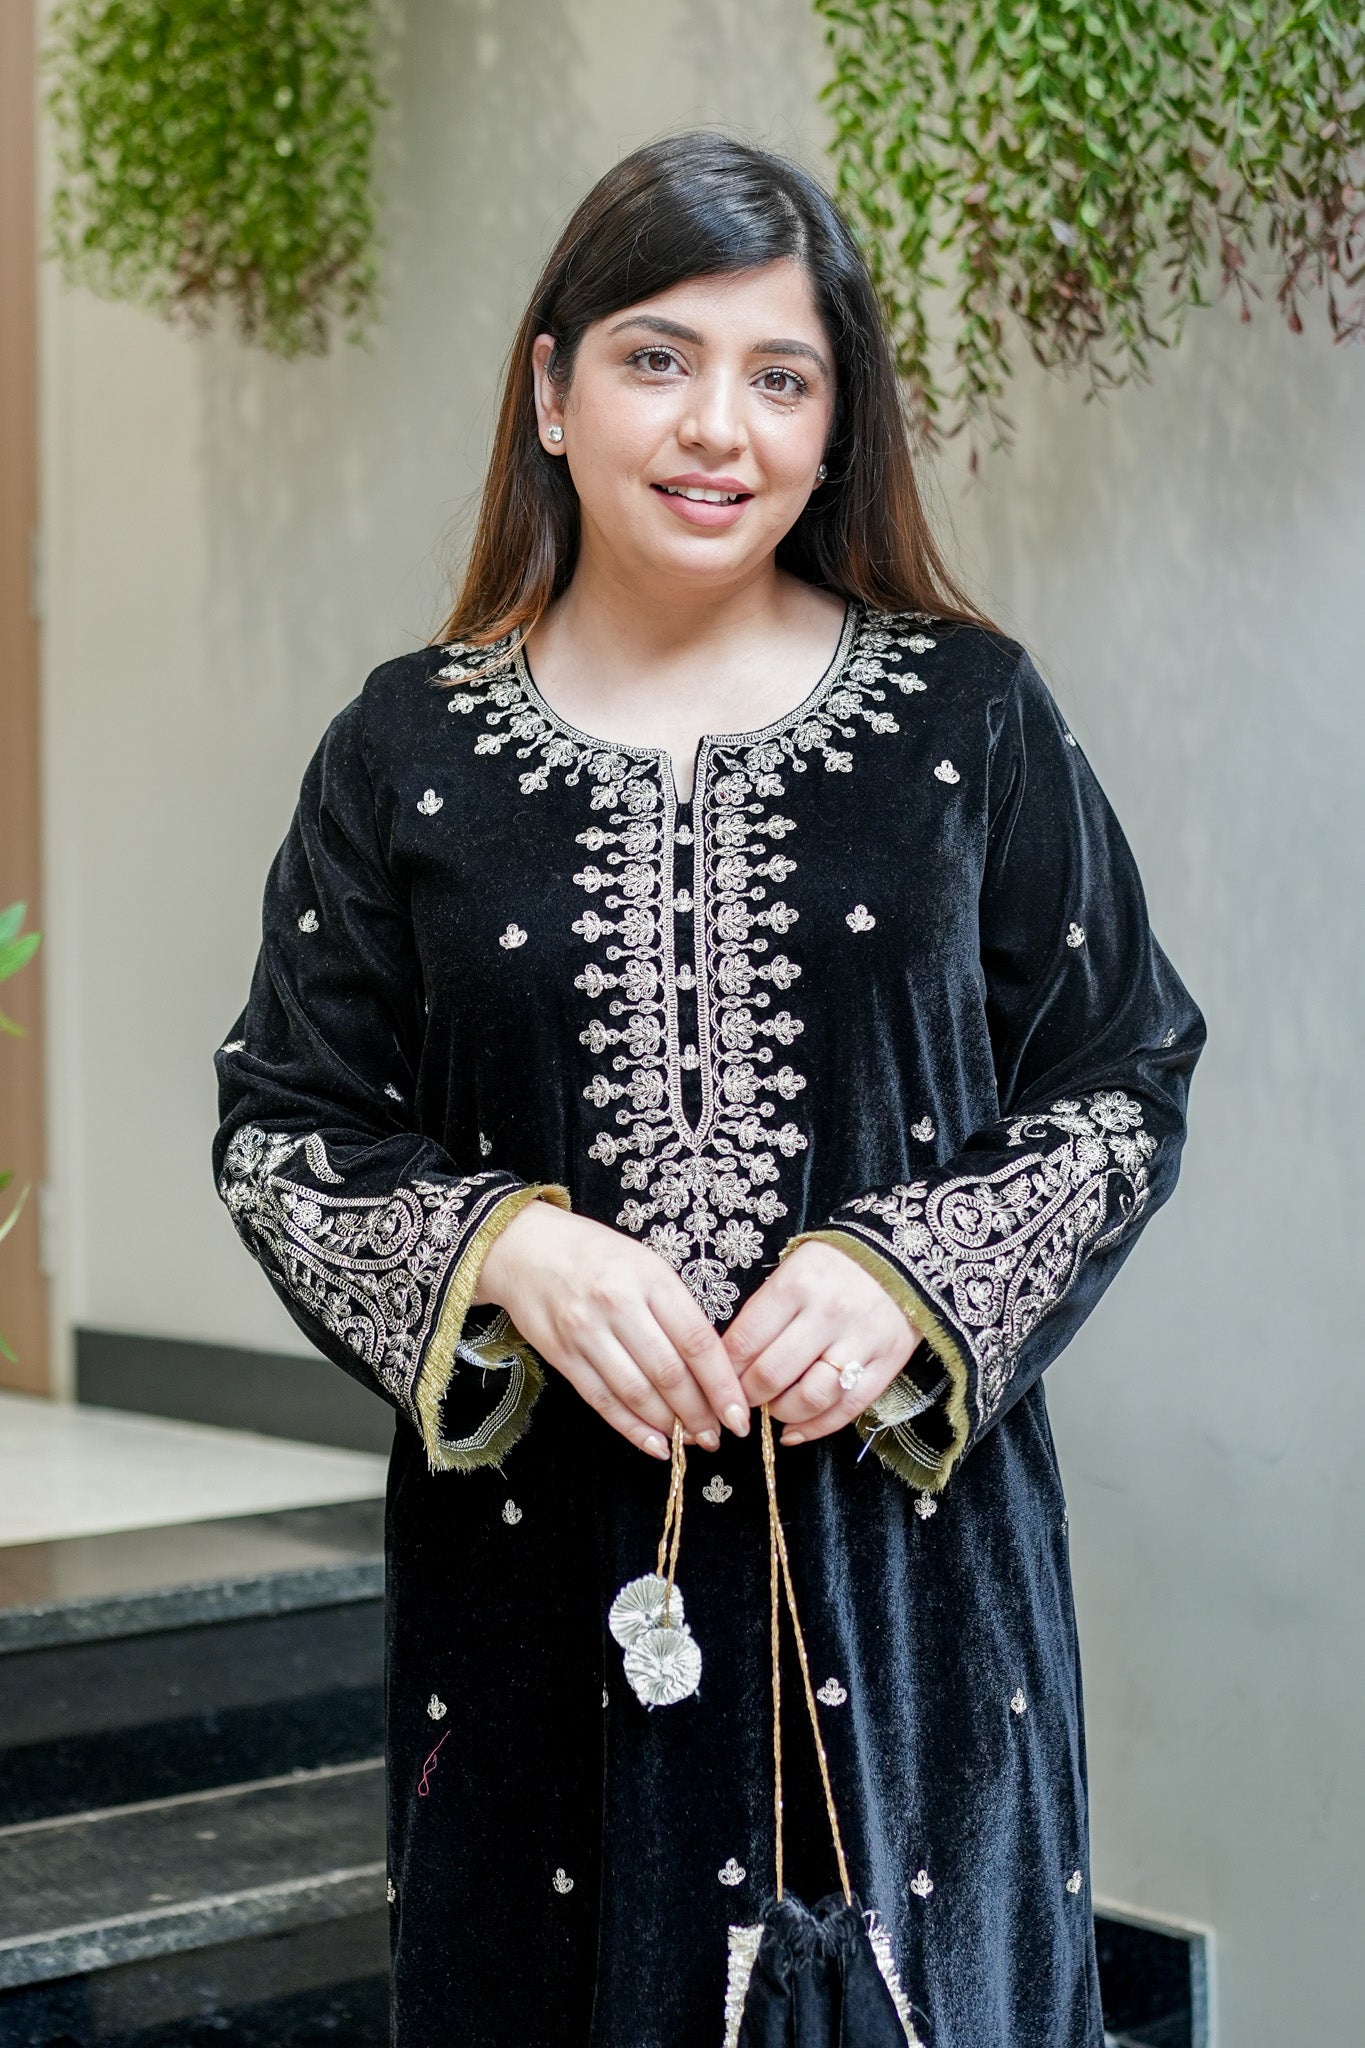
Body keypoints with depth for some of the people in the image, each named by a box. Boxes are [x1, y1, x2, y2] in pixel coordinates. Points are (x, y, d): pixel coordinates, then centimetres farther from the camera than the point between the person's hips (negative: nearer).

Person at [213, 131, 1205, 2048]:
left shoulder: (971, 718, 2)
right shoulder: (410, 751, 3)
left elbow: (1127, 1084, 4)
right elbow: (281, 1126, 5)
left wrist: (914, 1275, -13)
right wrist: (503, 1250, -13)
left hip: (903, 1548, 0)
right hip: (537, 1559, 1)